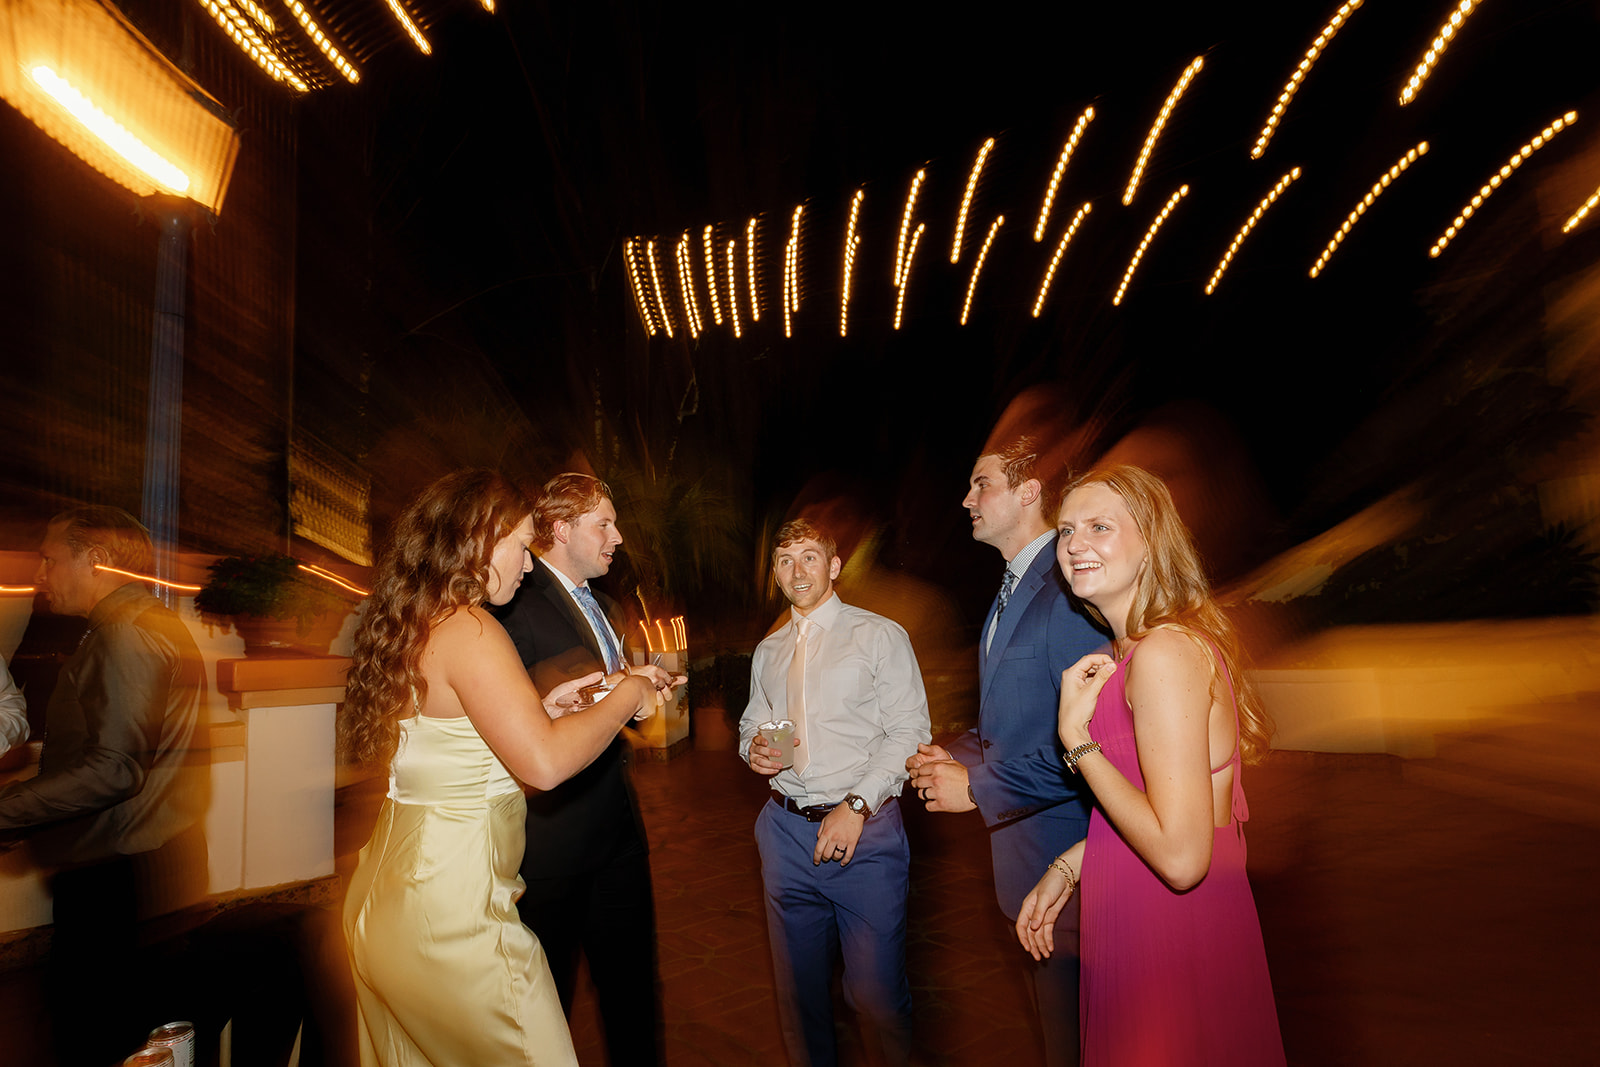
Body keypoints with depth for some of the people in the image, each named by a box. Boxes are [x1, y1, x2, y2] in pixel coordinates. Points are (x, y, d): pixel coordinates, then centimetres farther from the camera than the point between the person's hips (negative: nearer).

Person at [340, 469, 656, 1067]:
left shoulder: (411, 625, 9)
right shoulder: (469, 631, -20)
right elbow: (543, 763, -27)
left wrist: (545, 708, 10)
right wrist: (627, 697, -13)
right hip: (450, 910, -10)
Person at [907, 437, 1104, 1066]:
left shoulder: (1068, 590, -22)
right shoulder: (1012, 590, 11)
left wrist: (979, 787, -20)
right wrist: (960, 755, 4)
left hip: (1061, 857, -9)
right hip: (1021, 852, 9)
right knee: (1051, 1016, 25)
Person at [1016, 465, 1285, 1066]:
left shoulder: (1164, 652, -24)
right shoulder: (1130, 651, 6)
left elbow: (1181, 856, -27)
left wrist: (1075, 737, -22)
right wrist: (1066, 868, 11)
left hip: (1171, 943, -9)